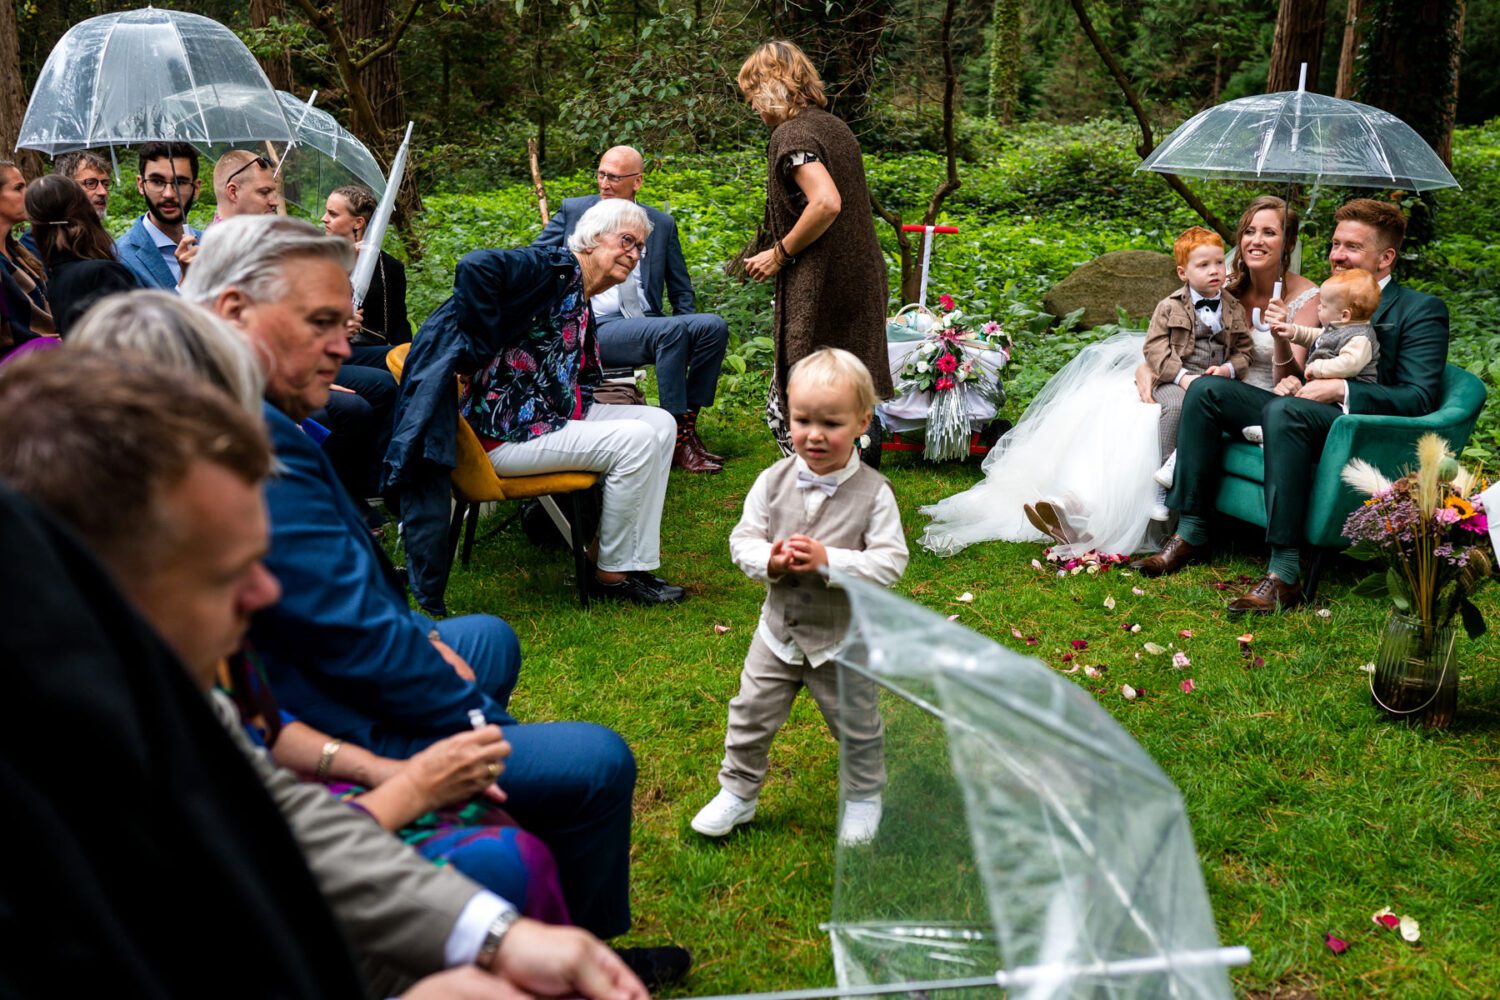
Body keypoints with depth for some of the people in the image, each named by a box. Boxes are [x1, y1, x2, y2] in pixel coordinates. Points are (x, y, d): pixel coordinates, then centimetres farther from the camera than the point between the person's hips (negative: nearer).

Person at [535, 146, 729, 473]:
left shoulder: (662, 224, 14)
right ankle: (678, 443, -29)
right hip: (597, 329, -4)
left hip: (648, 325, 4)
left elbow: (681, 291, 18)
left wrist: (684, 338, -2)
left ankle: (688, 421, -16)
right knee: (671, 330, -32)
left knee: (713, 326, -22)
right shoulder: (573, 211, 8)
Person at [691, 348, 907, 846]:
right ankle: (738, 792, 33)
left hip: (842, 639, -3)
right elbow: (742, 539, -2)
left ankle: (864, 797, 38)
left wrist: (827, 560, -30)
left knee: (856, 726, 15)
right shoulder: (774, 481, -8)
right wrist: (768, 560, -24)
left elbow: (889, 563, -19)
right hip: (780, 629, 3)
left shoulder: (873, 493, -17)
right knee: (751, 715, 13)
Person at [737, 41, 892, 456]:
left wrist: (780, 253, -14)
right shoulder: (836, 127, 15)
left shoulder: (790, 135, -12)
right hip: (862, 285, 9)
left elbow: (826, 203, -26)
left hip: (820, 292, -9)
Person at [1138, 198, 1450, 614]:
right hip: (1305, 412, 8)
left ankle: (1284, 572, -39)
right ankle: (1190, 533, -9)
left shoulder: (1423, 310, -1)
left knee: (1286, 410, -37)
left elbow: (1419, 399, -11)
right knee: (1207, 390, -7)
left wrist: (1340, 391, -20)